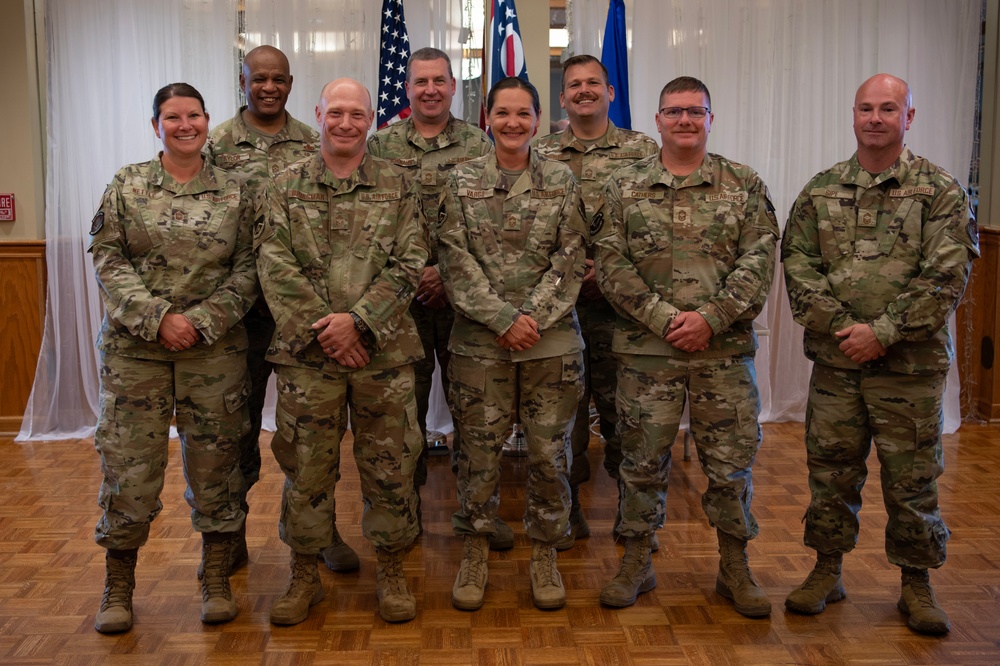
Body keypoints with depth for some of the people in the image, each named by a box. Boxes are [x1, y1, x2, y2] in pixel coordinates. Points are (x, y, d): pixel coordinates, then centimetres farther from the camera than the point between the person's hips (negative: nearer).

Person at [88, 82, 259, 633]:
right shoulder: (126, 185, 5)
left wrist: (202, 321, -11)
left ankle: (216, 581, 20)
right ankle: (118, 586, 20)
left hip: (215, 347, 0)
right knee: (128, 462, 2)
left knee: (214, 460, 6)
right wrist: (158, 317, -13)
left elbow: (248, 269, 1)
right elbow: (108, 259, -1)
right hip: (135, 345, 0)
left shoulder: (234, 193, 5)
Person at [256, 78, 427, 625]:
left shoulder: (397, 186, 6)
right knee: (306, 467, 8)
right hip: (306, 353, 0)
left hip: (382, 350, 0)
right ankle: (304, 575, 25)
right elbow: (275, 267, -3)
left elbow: (408, 265, -3)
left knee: (389, 465, 7)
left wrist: (357, 320, -14)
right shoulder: (286, 185, 6)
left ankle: (390, 570, 25)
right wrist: (323, 329, -13)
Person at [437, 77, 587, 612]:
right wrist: (503, 318, -13)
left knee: (549, 451, 6)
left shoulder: (561, 181, 5)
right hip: (479, 341, 0)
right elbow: (456, 262, -4)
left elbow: (569, 261, 0)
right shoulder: (462, 182, 4)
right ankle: (474, 552, 25)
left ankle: (544, 552, 25)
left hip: (552, 340, 1)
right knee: (479, 451, 6)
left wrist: (533, 317, -12)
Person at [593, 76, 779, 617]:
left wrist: (709, 318, -14)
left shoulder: (745, 185, 6)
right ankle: (636, 563, 25)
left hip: (725, 349, 1)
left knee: (731, 461, 7)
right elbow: (611, 266, -2)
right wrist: (665, 318, -13)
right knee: (643, 460, 8)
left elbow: (758, 263, -2)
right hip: (645, 349, 0)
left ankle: (734, 567, 24)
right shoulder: (625, 186, 5)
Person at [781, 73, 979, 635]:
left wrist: (883, 332, -16)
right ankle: (828, 571, 27)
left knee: (912, 478, 7)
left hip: (910, 364, -2)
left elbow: (947, 277, -9)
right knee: (831, 470, 11)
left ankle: (917, 584, 24)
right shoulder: (821, 190, 7)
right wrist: (840, 327, -12)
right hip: (835, 362, 3)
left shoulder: (941, 191, -1)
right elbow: (798, 265, 0)